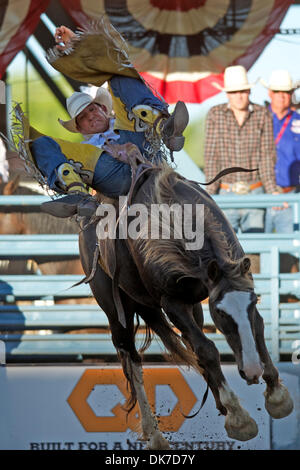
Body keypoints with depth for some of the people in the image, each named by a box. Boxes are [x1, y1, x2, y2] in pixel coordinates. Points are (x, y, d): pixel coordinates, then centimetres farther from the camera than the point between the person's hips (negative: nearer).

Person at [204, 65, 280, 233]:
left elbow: (267, 156, 0)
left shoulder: (263, 115, 1)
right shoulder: (215, 114, 1)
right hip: (226, 194, 0)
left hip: (255, 194, 0)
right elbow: (211, 156, -1)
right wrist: (211, 192, -9)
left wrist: (272, 191, -8)